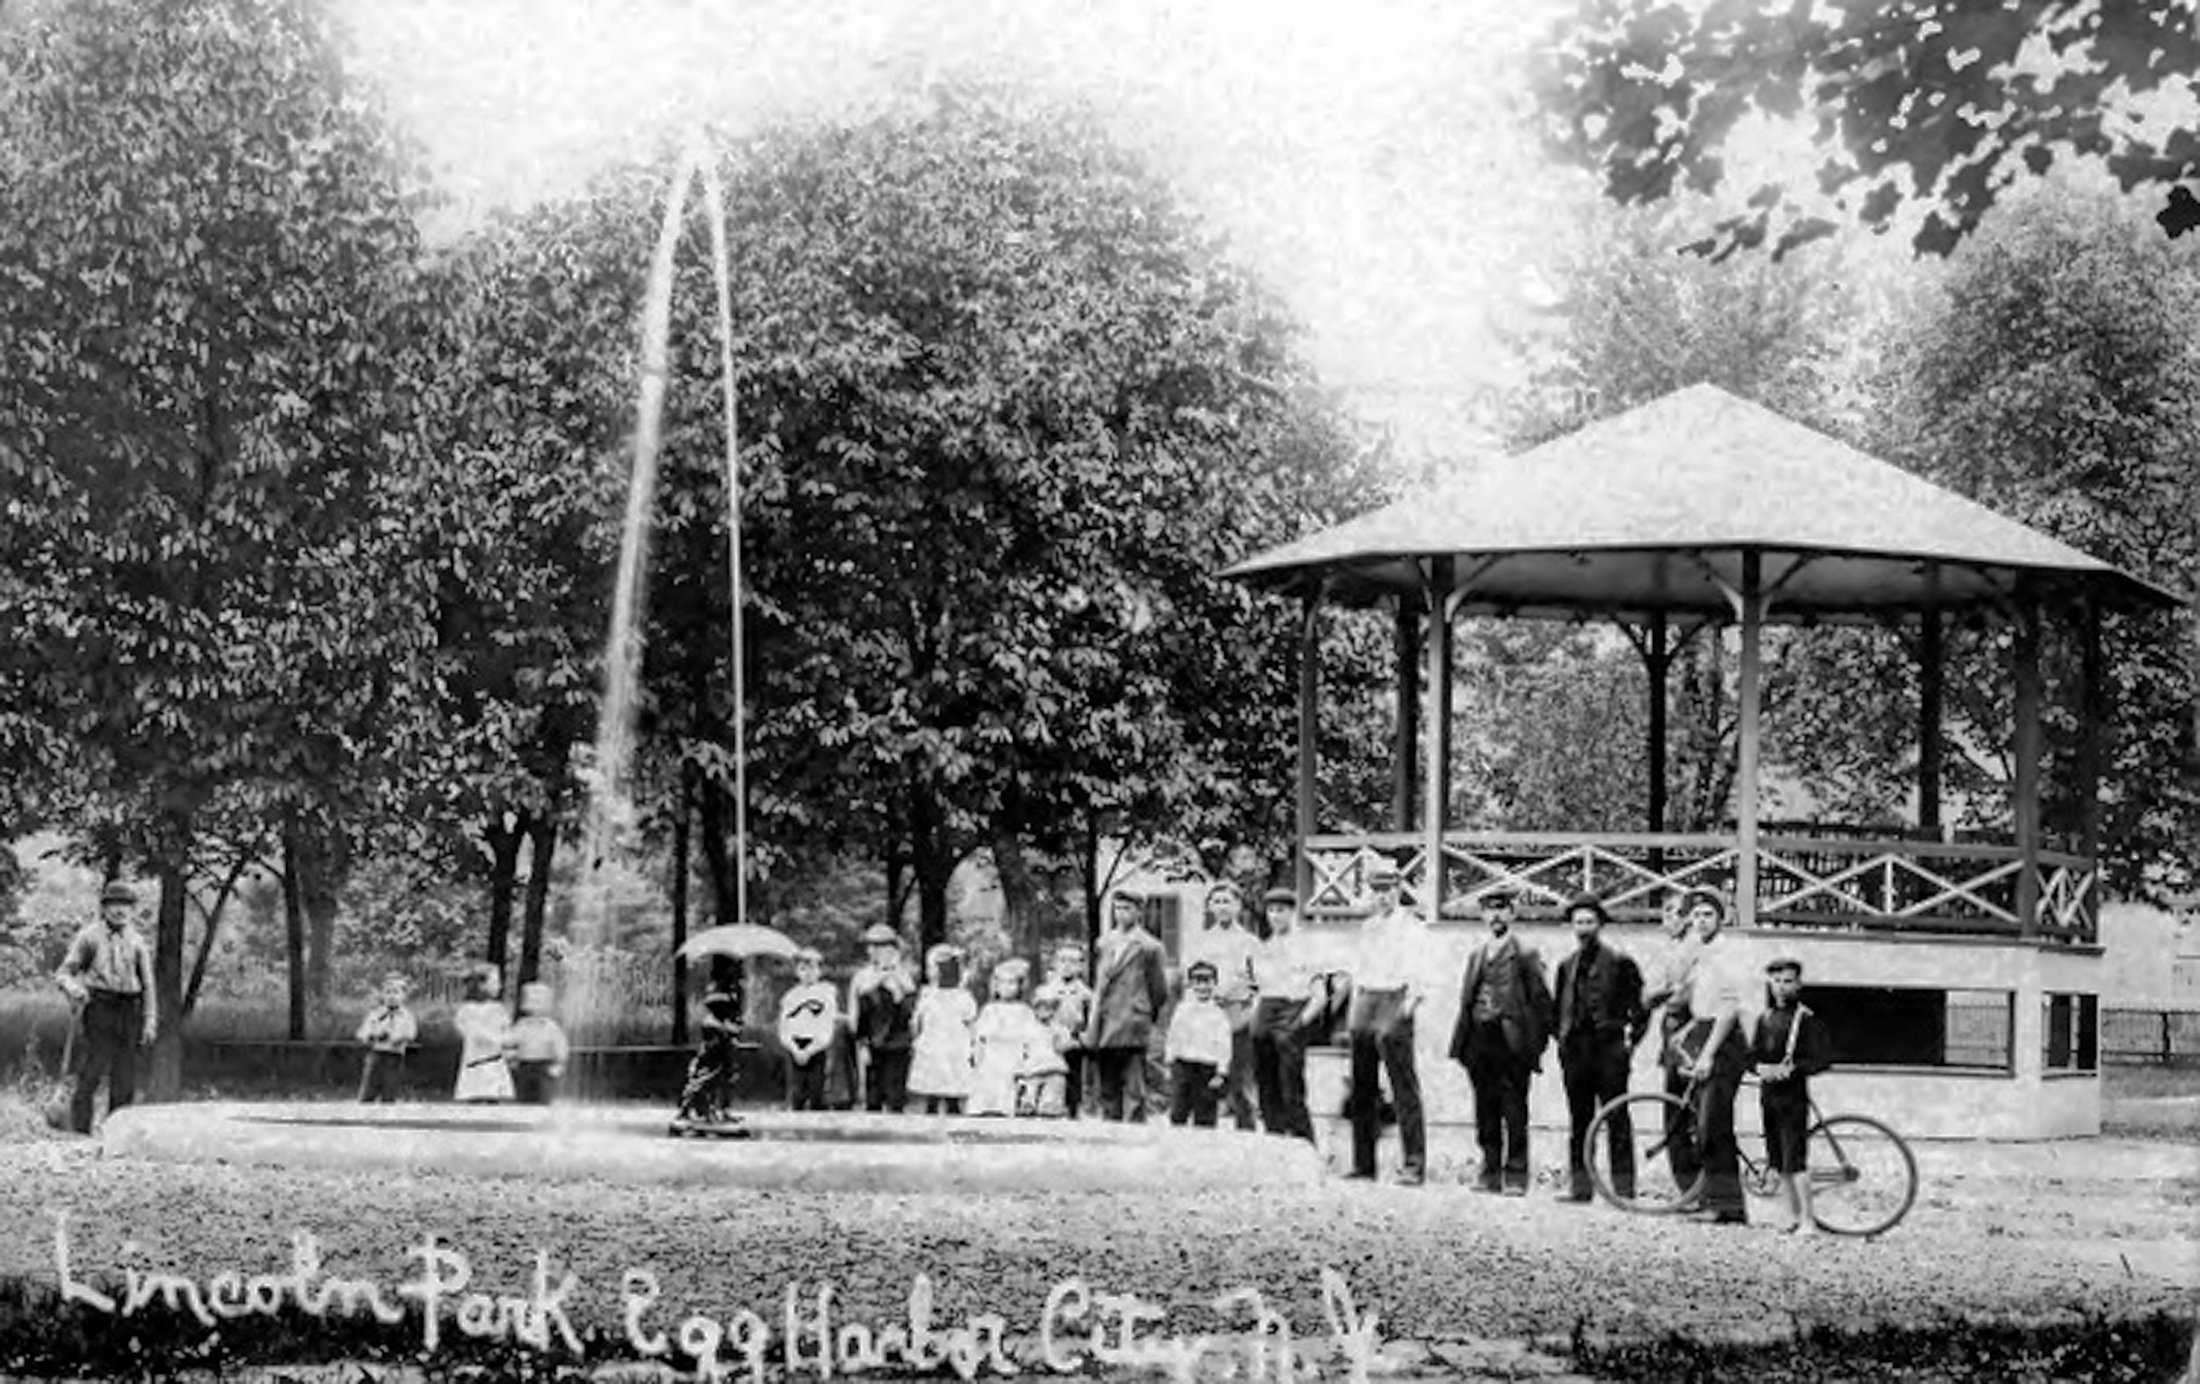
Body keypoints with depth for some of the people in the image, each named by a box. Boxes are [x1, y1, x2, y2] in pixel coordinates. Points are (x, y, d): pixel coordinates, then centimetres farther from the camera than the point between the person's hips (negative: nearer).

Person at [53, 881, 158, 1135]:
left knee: (125, 1074, 2)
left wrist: (150, 1021, 8)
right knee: (95, 1066, -12)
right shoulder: (89, 936, 4)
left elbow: (148, 984, 15)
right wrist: (73, 988, -18)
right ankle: (80, 1127, -8)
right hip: (100, 1007, -3)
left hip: (129, 1010, 3)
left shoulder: (137, 941, 12)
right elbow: (64, 972, 5)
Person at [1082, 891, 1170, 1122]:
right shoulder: (1105, 943, 15)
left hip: (1131, 1028, -6)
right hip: (1103, 1029, 6)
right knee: (1107, 1090, 8)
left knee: (1134, 1092, -6)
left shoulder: (1147, 947, -2)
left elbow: (1160, 992, 3)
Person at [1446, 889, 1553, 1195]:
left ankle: (1515, 1176, -1)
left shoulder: (1526, 955, 0)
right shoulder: (1476, 955, 16)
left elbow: (1541, 1001, -2)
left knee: (1514, 1115, -4)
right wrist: (1461, 1043, 10)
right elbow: (1466, 1000, 17)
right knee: (1485, 1113, 8)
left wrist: (1537, 1045, -7)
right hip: (1479, 1040, 5)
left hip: (1511, 1042, -5)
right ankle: (1490, 1172, 14)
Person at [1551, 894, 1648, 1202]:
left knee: (1617, 1121, -4)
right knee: (1578, 1121, 6)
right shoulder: (1566, 966, 15)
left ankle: (1623, 1188, -4)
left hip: (1610, 1049, -5)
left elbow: (1640, 1006, 1)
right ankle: (1579, 1184, 10)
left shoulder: (1620, 963, 1)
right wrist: (1561, 1038, 9)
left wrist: (1631, 1038, -6)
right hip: (1575, 1050, 5)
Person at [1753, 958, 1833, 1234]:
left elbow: (1824, 1058, -10)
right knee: (1779, 1164, 8)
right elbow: (1752, 1054, 14)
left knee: (1795, 1160, -11)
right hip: (1769, 1094, 6)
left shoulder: (1806, 1019, -5)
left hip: (1793, 1095, -6)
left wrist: (1792, 1069, -20)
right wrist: (1761, 1068, -8)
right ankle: (1792, 1216, 15)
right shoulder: (1765, 1019, 13)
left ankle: (1807, 1220, -9)